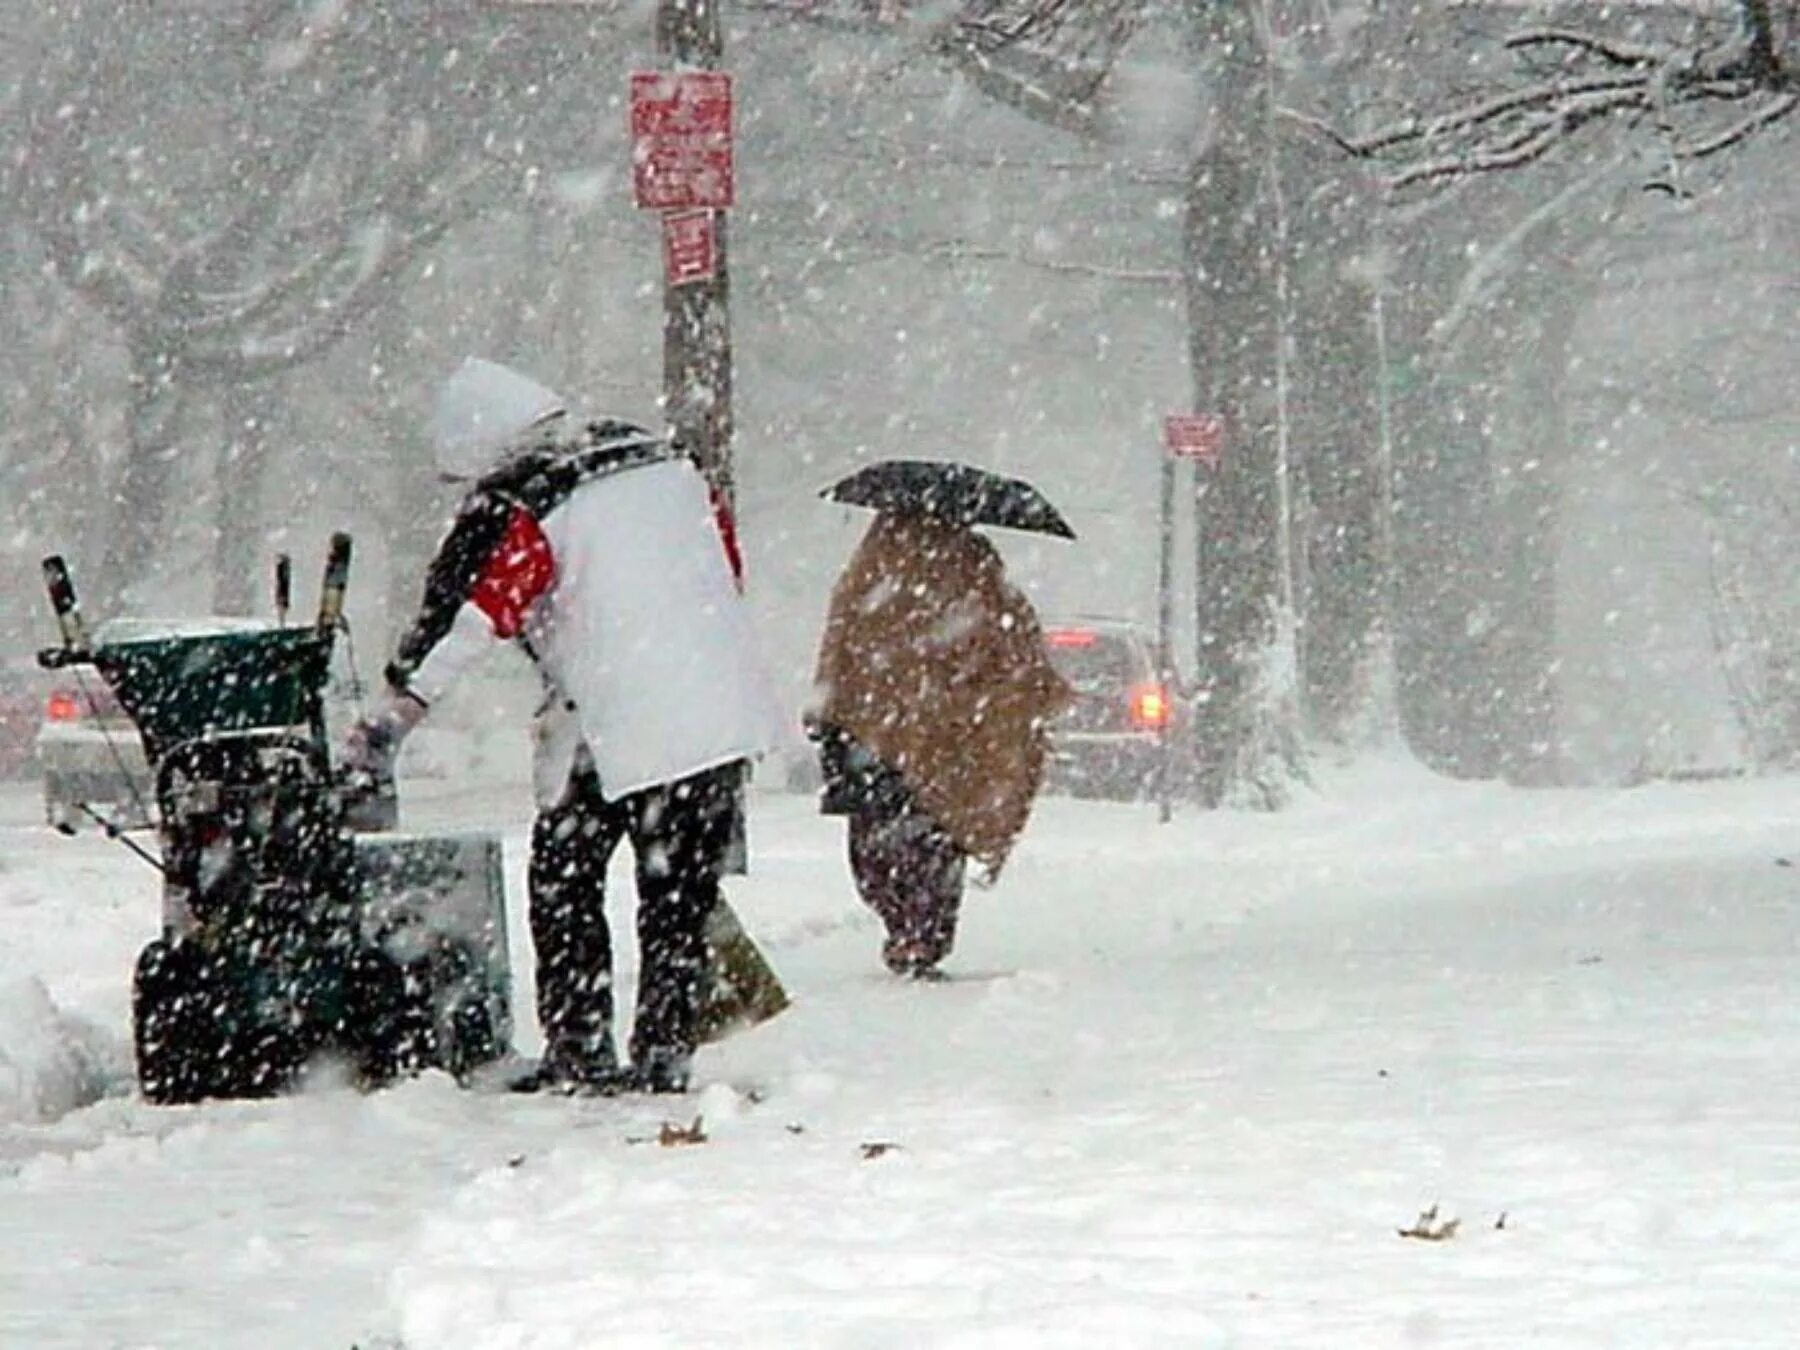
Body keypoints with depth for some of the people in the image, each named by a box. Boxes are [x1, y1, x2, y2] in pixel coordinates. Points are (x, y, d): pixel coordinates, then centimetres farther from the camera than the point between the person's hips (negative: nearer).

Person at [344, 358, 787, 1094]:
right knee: (680, 897, 13)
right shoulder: (665, 462, 10)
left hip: (617, 735, -6)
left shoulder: (514, 511, -10)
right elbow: (728, 568, 18)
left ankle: (580, 1053, 7)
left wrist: (391, 717, -16)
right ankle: (664, 1055, 12)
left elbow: (466, 617, -17)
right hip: (727, 717, 6)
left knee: (564, 883, 9)